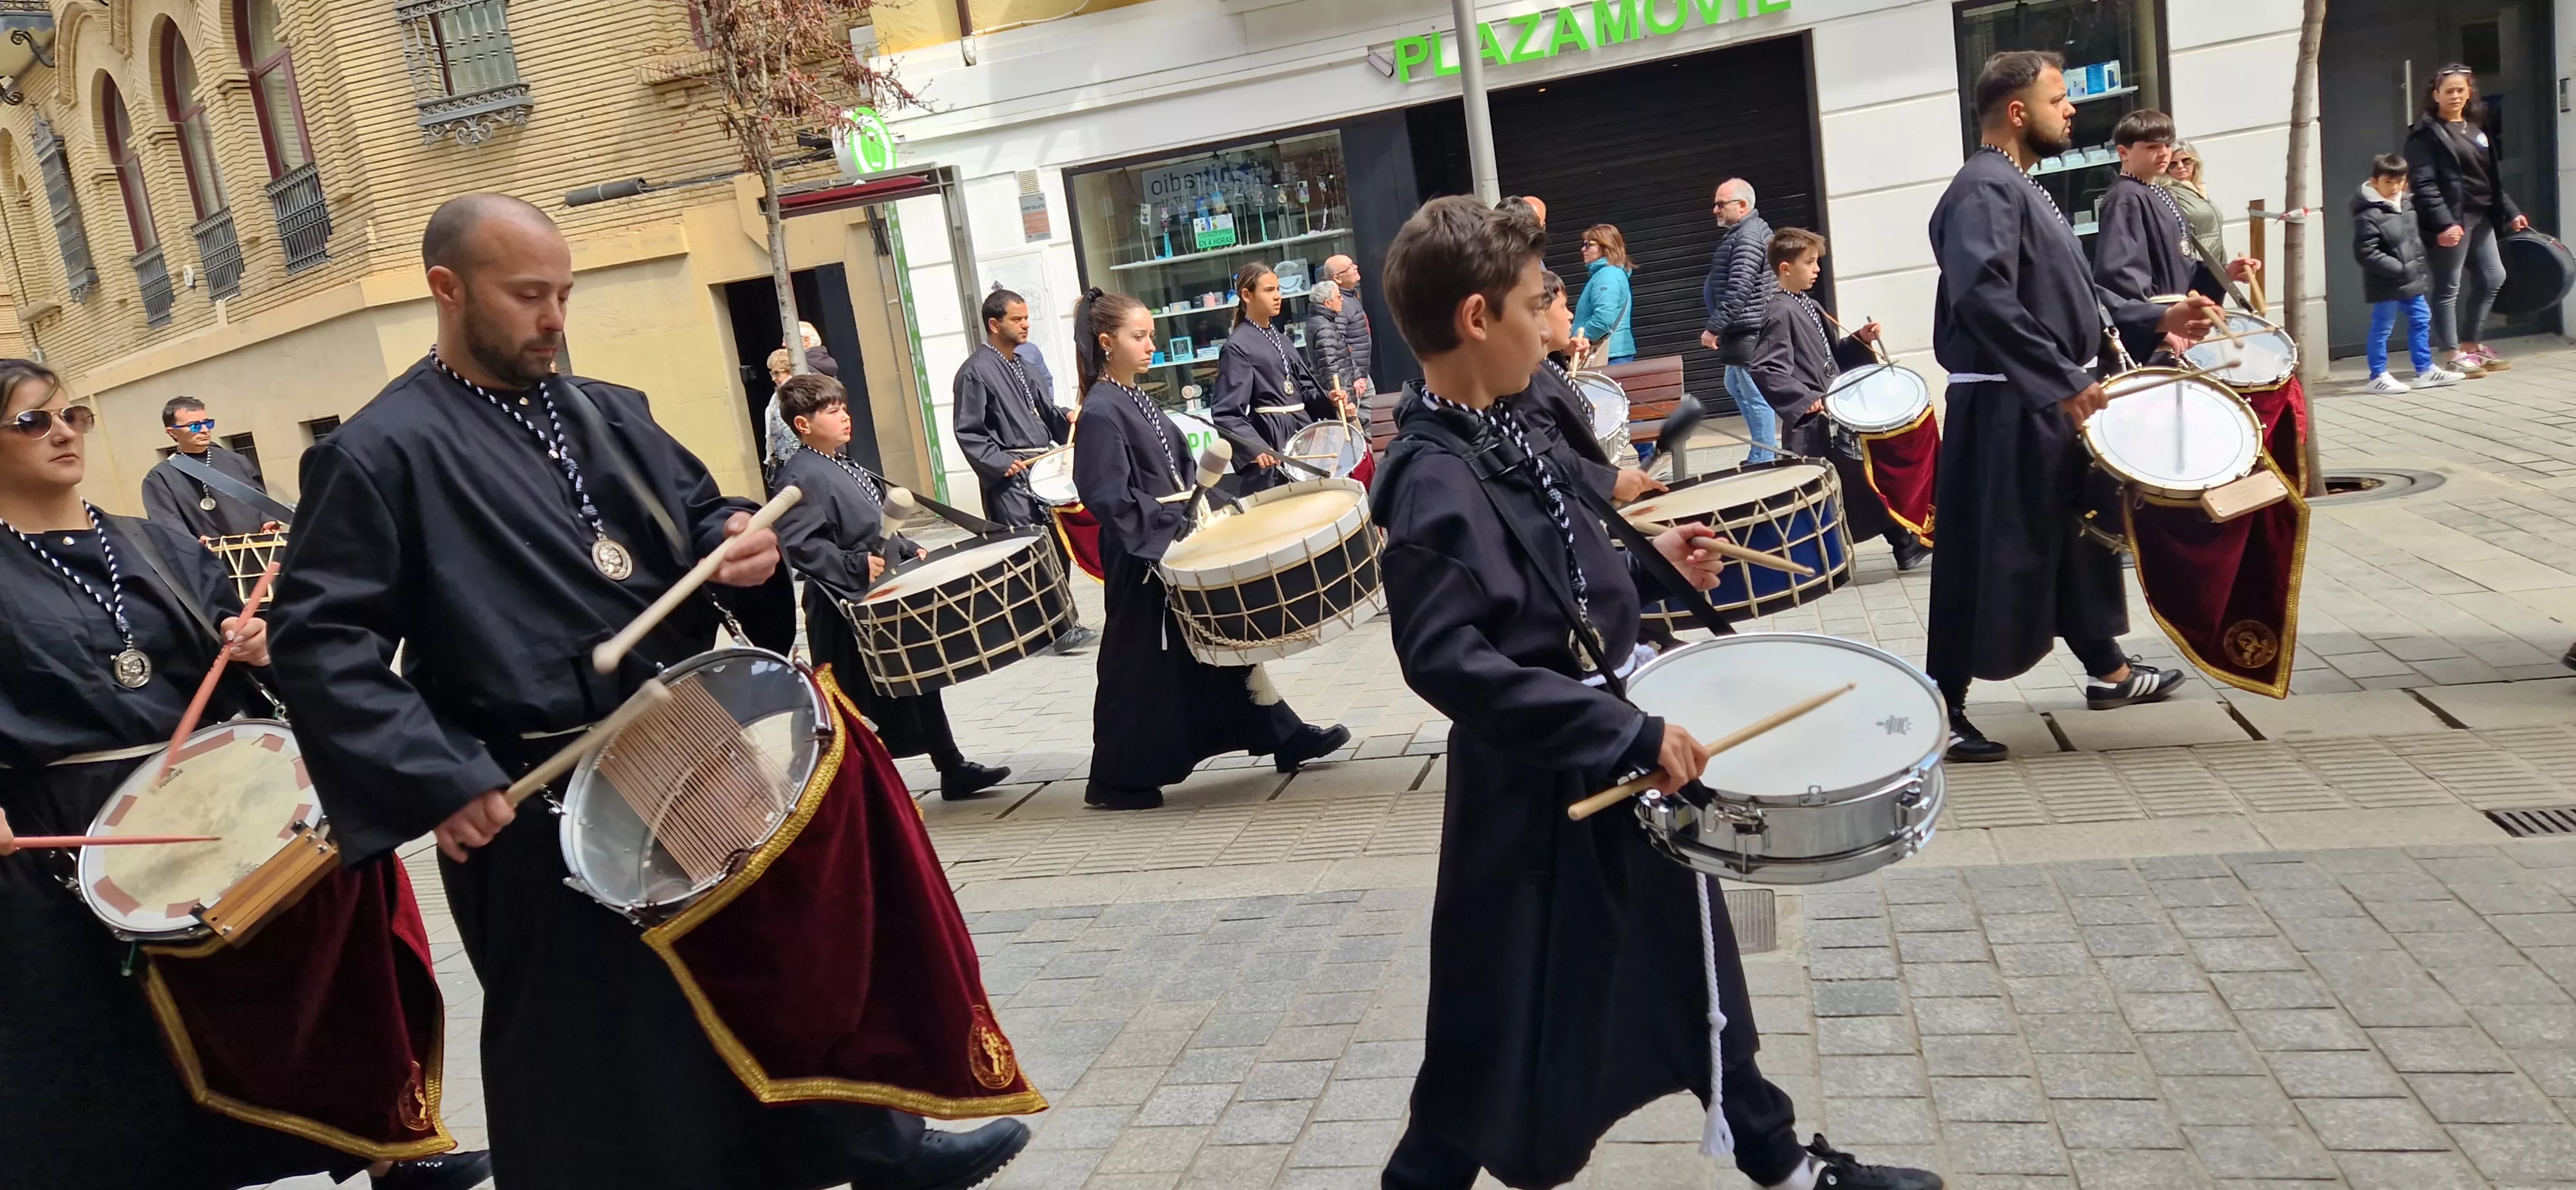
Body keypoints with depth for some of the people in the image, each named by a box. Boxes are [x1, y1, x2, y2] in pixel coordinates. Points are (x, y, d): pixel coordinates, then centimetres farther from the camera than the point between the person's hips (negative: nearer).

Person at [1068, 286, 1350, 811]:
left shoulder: (1136, 401, 12)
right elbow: (1109, 497, -22)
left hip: (1178, 546, 9)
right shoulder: (1100, 412, -16)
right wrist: (1168, 519, -21)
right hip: (1142, 557, -9)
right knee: (1142, 661, 1)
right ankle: (1117, 780, 14)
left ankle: (1283, 735, 21)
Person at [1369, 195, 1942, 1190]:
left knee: (1685, 962, 23)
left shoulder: (1501, 426, 4)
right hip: (1538, 783, -10)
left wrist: (1644, 558, 12)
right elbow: (1447, 660, -32)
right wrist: (1627, 732, -31)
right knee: (1513, 1022, 5)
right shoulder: (1434, 480, -25)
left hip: (1605, 750, 10)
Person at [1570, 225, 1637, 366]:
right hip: (1615, 352, 11)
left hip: (1610, 354, -11)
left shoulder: (1607, 274, -11)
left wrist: (1582, 338, -13)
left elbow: (1604, 318, -24)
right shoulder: (1615, 273, 22)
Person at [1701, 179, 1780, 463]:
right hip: (1744, 332, 12)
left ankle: (1763, 459, 0)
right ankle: (1766, 450, 28)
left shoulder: (1747, 237, -17)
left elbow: (1738, 292, -25)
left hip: (1749, 332, -12)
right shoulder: (1749, 230, 16)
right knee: (1735, 387, 21)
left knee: (1756, 396, -5)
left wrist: (1714, 328, -22)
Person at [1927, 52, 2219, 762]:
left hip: (2050, 403, 11)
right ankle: (1941, 711, 2)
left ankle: (2108, 670, 37)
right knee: (1988, 560, -6)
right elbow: (1986, 300, -31)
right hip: (2006, 408, -11)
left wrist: (2155, 320, 13)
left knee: (2080, 536, 21)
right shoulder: (1984, 190, -17)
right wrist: (2063, 381, -30)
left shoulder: (2022, 189, 17)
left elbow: (2073, 293, 22)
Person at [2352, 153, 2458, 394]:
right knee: (2382, 329, -1)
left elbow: (2415, 240, 22)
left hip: (2411, 281, 9)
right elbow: (2366, 253, -23)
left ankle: (2425, 370, 25)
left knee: (2421, 320, 15)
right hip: (2386, 284, -9)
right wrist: (2399, 268, -22)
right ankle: (2378, 377, 9)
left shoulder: (2406, 205, 9)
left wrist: (2419, 266, 12)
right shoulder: (2369, 216, -19)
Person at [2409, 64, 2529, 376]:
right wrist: (2443, 223, -24)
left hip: (2480, 218, 8)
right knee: (2449, 288, -3)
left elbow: (2493, 178, 23)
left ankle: (2472, 344, 23)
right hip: (2450, 222, -8)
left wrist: (2510, 212, 17)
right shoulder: (2427, 133, -7)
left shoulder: (2477, 128, 18)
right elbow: (2424, 185, -16)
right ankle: (2453, 354, 2)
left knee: (2493, 278, 11)